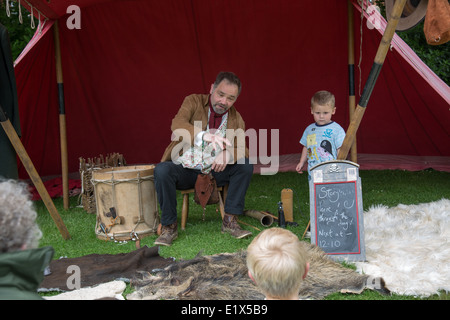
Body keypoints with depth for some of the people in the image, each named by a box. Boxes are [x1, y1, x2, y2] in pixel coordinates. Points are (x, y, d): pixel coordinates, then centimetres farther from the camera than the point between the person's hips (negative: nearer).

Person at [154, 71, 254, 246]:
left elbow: (244, 150, -6)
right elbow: (177, 125, -27)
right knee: (162, 170, -33)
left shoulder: (236, 119, 2)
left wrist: (229, 154, -32)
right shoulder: (193, 102, -7)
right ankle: (169, 226, -18)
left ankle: (230, 220, -13)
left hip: (214, 171, 3)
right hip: (185, 170, -3)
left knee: (246, 166, -19)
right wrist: (205, 136, -48)